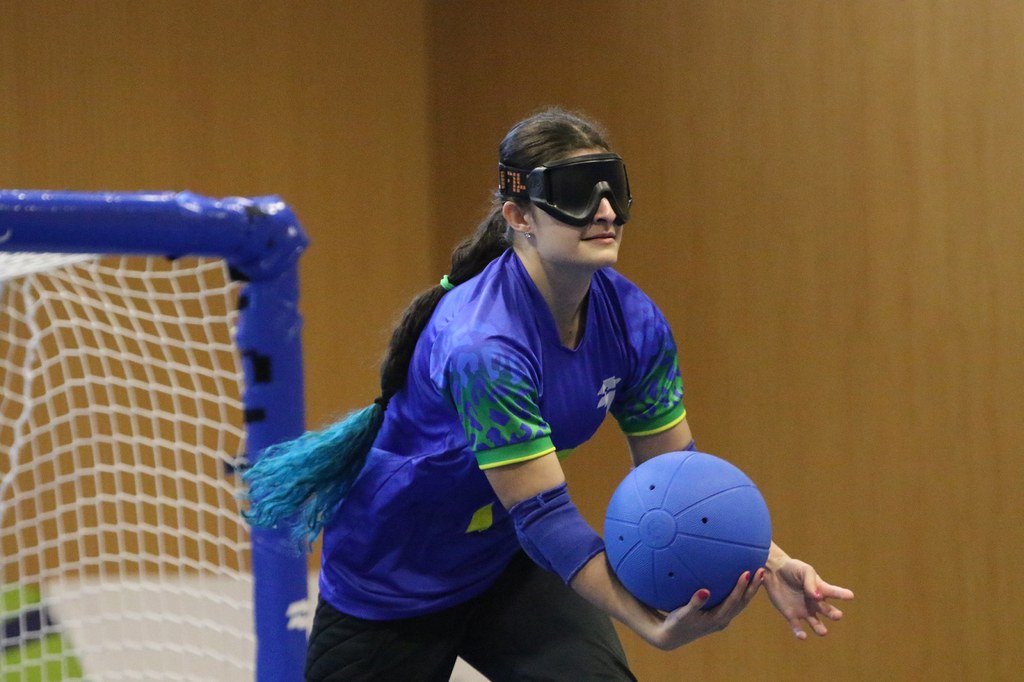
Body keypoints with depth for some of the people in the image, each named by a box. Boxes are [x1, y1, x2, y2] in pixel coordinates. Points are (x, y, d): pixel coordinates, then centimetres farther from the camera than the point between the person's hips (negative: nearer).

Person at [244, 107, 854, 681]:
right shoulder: (480, 345, -34)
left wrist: (768, 564, -20)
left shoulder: (634, 321, -13)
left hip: (510, 565, 6)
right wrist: (654, 624, -45)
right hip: (392, 579, -5)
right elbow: (543, 513, -35)